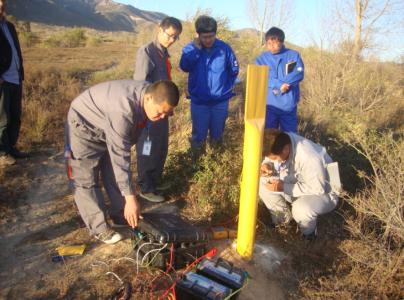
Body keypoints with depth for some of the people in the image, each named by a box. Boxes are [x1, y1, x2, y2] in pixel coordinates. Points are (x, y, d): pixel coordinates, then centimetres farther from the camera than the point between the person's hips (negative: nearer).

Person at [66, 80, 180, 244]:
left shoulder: (151, 94, -17)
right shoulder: (123, 110, -42)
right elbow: (120, 157, -39)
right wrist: (130, 197, -34)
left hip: (106, 126, 7)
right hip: (84, 126, -7)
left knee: (113, 174, 11)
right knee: (86, 180, -4)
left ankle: (121, 215, 23)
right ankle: (99, 228, 7)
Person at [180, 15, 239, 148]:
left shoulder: (224, 48, -6)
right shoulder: (190, 48, -6)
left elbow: (234, 69, 5)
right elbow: (185, 67, -23)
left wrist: (227, 86, 5)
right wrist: (196, 49, -25)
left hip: (221, 100, 1)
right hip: (199, 101, -1)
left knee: (217, 134, 17)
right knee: (199, 135, 11)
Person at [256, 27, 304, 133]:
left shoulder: (293, 55, 4)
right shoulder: (261, 59, 7)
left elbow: (299, 74, -10)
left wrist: (274, 83, -18)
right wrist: (279, 84, -21)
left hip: (288, 104, 0)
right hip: (269, 104, 1)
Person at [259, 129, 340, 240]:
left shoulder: (309, 158, -39)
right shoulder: (280, 144, -19)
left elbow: (318, 189, -31)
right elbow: (270, 159, 1)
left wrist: (284, 187, -34)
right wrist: (266, 165, -24)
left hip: (323, 192, -6)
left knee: (301, 210, -37)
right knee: (262, 182, -14)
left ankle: (309, 233, 0)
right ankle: (282, 218, 8)